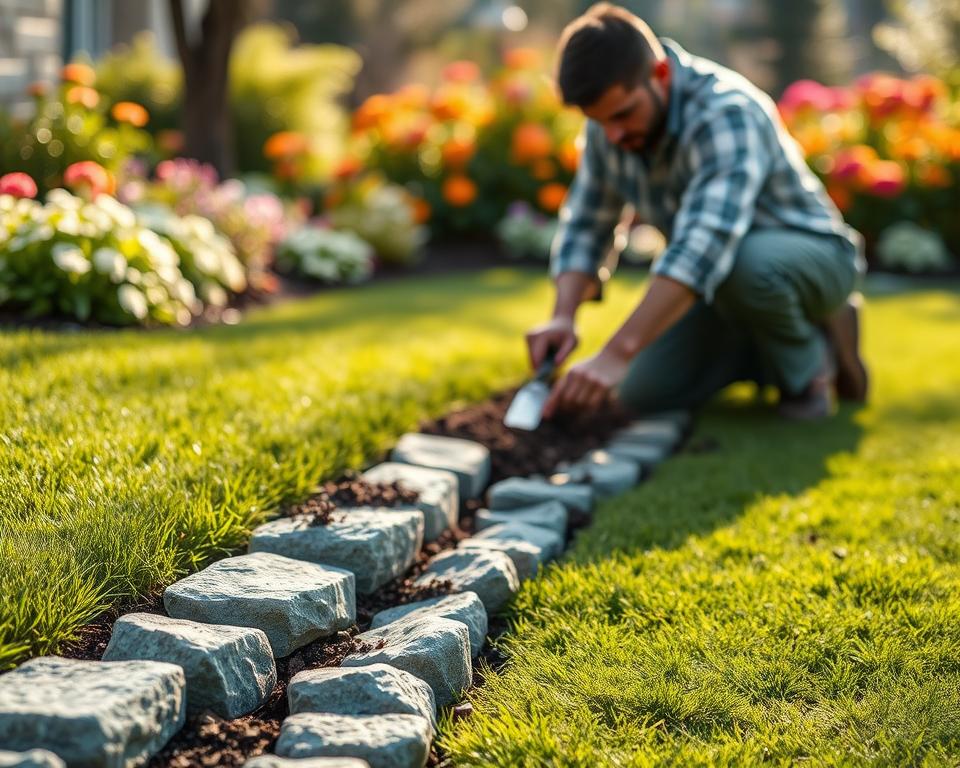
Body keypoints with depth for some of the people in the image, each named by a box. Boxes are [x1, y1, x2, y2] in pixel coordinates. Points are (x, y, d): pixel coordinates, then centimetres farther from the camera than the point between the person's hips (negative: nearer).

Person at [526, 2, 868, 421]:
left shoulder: (725, 112, -33)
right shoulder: (611, 122, -10)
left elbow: (705, 246, -46)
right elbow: (584, 226, -1)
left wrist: (616, 355, -53)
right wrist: (563, 317, -21)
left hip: (812, 259, -7)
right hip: (720, 279, 7)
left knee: (744, 264, -40)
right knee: (644, 391, -9)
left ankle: (808, 367, -9)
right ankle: (775, 349, 12)